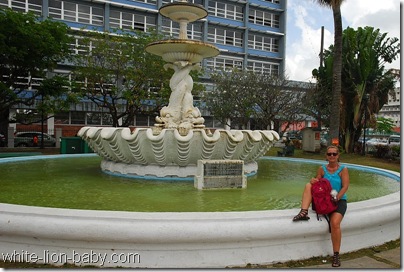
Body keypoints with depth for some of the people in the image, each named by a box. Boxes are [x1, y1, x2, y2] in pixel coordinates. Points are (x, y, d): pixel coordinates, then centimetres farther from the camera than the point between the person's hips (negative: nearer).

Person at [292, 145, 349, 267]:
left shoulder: (343, 169, -1)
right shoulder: (322, 169, 8)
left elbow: (345, 186, -8)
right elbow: (317, 183, 9)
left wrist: (336, 198, -20)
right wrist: (313, 181, -17)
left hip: (339, 200, -3)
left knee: (335, 223, -26)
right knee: (309, 185, -16)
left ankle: (336, 255, -12)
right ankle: (304, 212, -29)